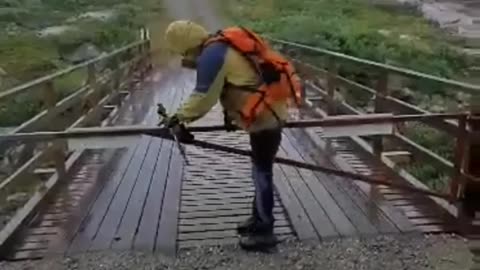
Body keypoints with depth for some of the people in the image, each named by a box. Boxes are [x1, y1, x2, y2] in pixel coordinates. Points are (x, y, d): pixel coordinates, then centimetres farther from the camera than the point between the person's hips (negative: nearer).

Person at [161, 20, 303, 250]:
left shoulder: (211, 55, -18)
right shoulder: (222, 45, 13)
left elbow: (204, 96, -17)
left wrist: (179, 117, -5)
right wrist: (231, 113, 19)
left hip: (265, 113, -10)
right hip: (268, 108, 10)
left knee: (261, 170, -1)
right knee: (260, 167, 19)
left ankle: (264, 232, 10)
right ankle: (259, 218, 33)